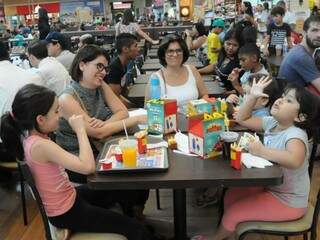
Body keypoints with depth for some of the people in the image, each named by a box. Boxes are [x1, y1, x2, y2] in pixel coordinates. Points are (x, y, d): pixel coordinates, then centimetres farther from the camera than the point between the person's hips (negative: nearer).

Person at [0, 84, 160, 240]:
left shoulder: (32, 136, -3)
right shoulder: (40, 145, -31)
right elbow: (88, 167, -37)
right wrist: (80, 129, -27)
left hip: (67, 197, 9)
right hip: (66, 213, -9)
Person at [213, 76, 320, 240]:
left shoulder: (295, 135, -29)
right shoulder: (272, 123, -3)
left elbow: (294, 161, -50)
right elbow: (243, 120, 7)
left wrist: (261, 151, -43)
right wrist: (252, 97, -6)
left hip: (288, 202, -8)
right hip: (270, 187, 8)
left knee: (233, 213, -6)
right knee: (230, 196, 13)